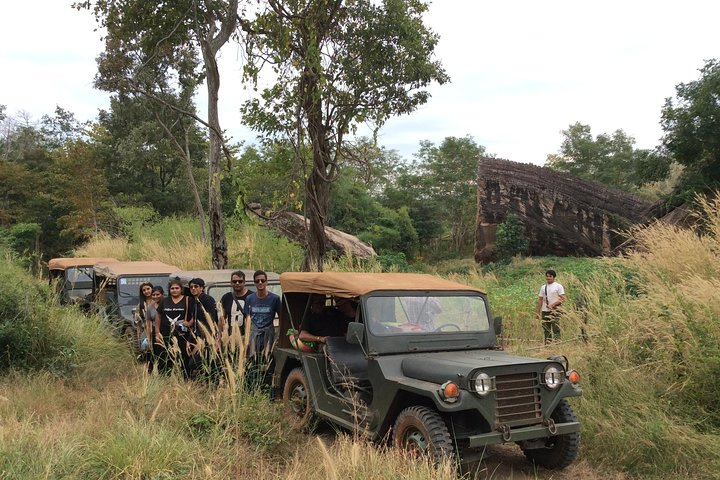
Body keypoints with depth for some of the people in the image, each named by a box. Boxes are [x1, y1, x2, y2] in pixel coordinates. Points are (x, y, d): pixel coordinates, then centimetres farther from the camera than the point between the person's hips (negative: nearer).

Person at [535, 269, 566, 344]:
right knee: (546, 330, 7)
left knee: (556, 329, -9)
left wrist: (552, 305, -18)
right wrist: (537, 312, 9)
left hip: (555, 311, -5)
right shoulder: (543, 287, 14)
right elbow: (540, 300, 14)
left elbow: (563, 299, -8)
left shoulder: (558, 286, -1)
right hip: (545, 311, 5)